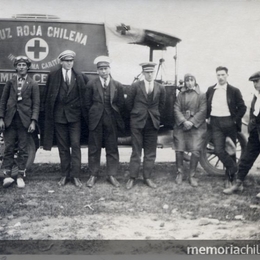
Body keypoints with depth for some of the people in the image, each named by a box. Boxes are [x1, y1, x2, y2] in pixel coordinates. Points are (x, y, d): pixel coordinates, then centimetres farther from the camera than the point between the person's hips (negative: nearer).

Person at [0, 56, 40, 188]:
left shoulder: (33, 84, 4)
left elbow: (36, 104, 0)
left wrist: (33, 121, -9)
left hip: (24, 120, -1)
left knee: (23, 150, 2)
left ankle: (20, 176, 9)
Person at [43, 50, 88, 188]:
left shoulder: (80, 77, 5)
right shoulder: (53, 76, 3)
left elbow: (85, 95, 8)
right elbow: (48, 97, 5)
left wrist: (83, 111, 2)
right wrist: (49, 113, 2)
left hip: (74, 115, 0)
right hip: (59, 115, 0)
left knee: (75, 145, -4)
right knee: (63, 147, 6)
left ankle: (75, 176, 0)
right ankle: (64, 175, 14)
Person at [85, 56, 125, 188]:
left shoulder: (117, 85, 2)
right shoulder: (91, 84, 0)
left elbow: (121, 104, 7)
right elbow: (88, 103, 4)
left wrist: (116, 117, 5)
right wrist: (93, 115, 4)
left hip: (112, 122, 1)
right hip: (96, 121, -1)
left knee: (112, 149, 6)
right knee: (94, 149, 5)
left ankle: (111, 175, 15)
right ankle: (93, 175, 15)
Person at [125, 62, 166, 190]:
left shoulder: (160, 88, 4)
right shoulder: (135, 86, -3)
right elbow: (129, 103, 5)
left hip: (153, 123, 2)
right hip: (137, 123, -2)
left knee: (150, 153, 6)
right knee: (136, 151, 2)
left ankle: (147, 177, 15)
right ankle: (132, 178, 9)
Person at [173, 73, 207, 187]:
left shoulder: (201, 95, 4)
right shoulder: (180, 94, 10)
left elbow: (202, 111, -4)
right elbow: (176, 109, 2)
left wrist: (192, 122, -13)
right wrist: (184, 121, -12)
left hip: (196, 126, -2)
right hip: (181, 125, 2)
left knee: (195, 151, -7)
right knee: (179, 150, 2)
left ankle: (192, 175, 7)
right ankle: (179, 173, 20)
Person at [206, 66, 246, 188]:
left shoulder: (234, 91, -1)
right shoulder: (210, 90, 8)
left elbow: (242, 107, -1)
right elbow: (206, 105, 19)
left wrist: (235, 120, -8)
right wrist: (208, 117, 7)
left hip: (229, 122, -2)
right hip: (215, 123, 2)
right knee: (219, 150, -13)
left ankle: (229, 179, 18)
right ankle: (236, 170, 3)